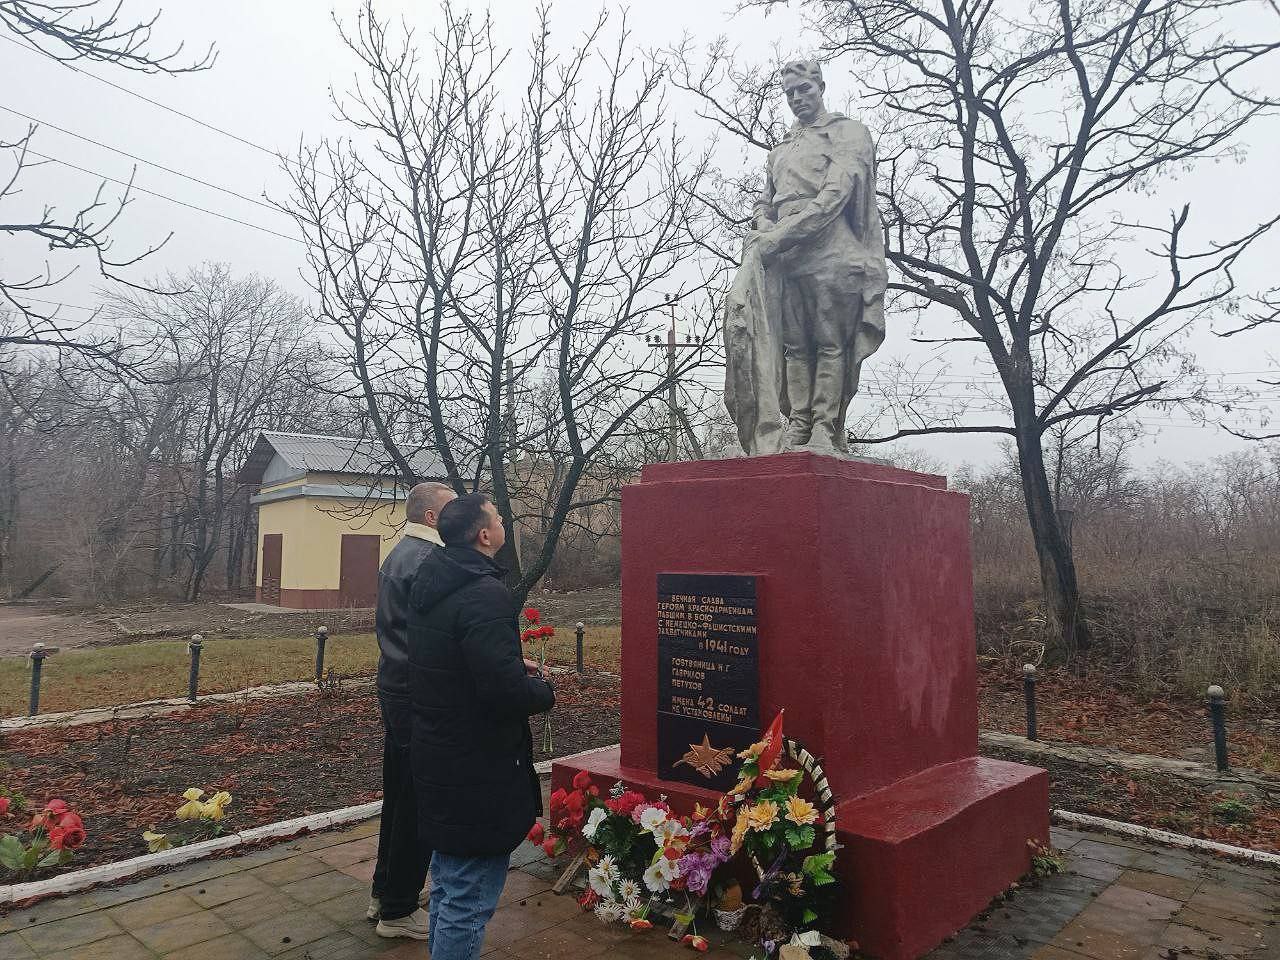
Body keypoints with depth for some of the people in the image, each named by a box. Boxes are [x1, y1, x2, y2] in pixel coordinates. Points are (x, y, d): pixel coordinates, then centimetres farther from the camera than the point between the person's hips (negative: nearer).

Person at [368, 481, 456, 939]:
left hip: (394, 686, 10)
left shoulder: (397, 555, 13)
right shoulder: (427, 561, -19)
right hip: (420, 695, -10)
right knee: (418, 804, 3)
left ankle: (384, 893, 34)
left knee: (398, 794, 20)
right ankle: (398, 911, 16)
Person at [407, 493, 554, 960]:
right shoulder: (485, 594, -25)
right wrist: (542, 688, -9)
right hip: (478, 774, -10)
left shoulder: (429, 584, 6)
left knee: (447, 884, 26)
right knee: (468, 903, 5)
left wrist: (514, 666, 10)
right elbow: (505, 690, -30)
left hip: (437, 759, 10)